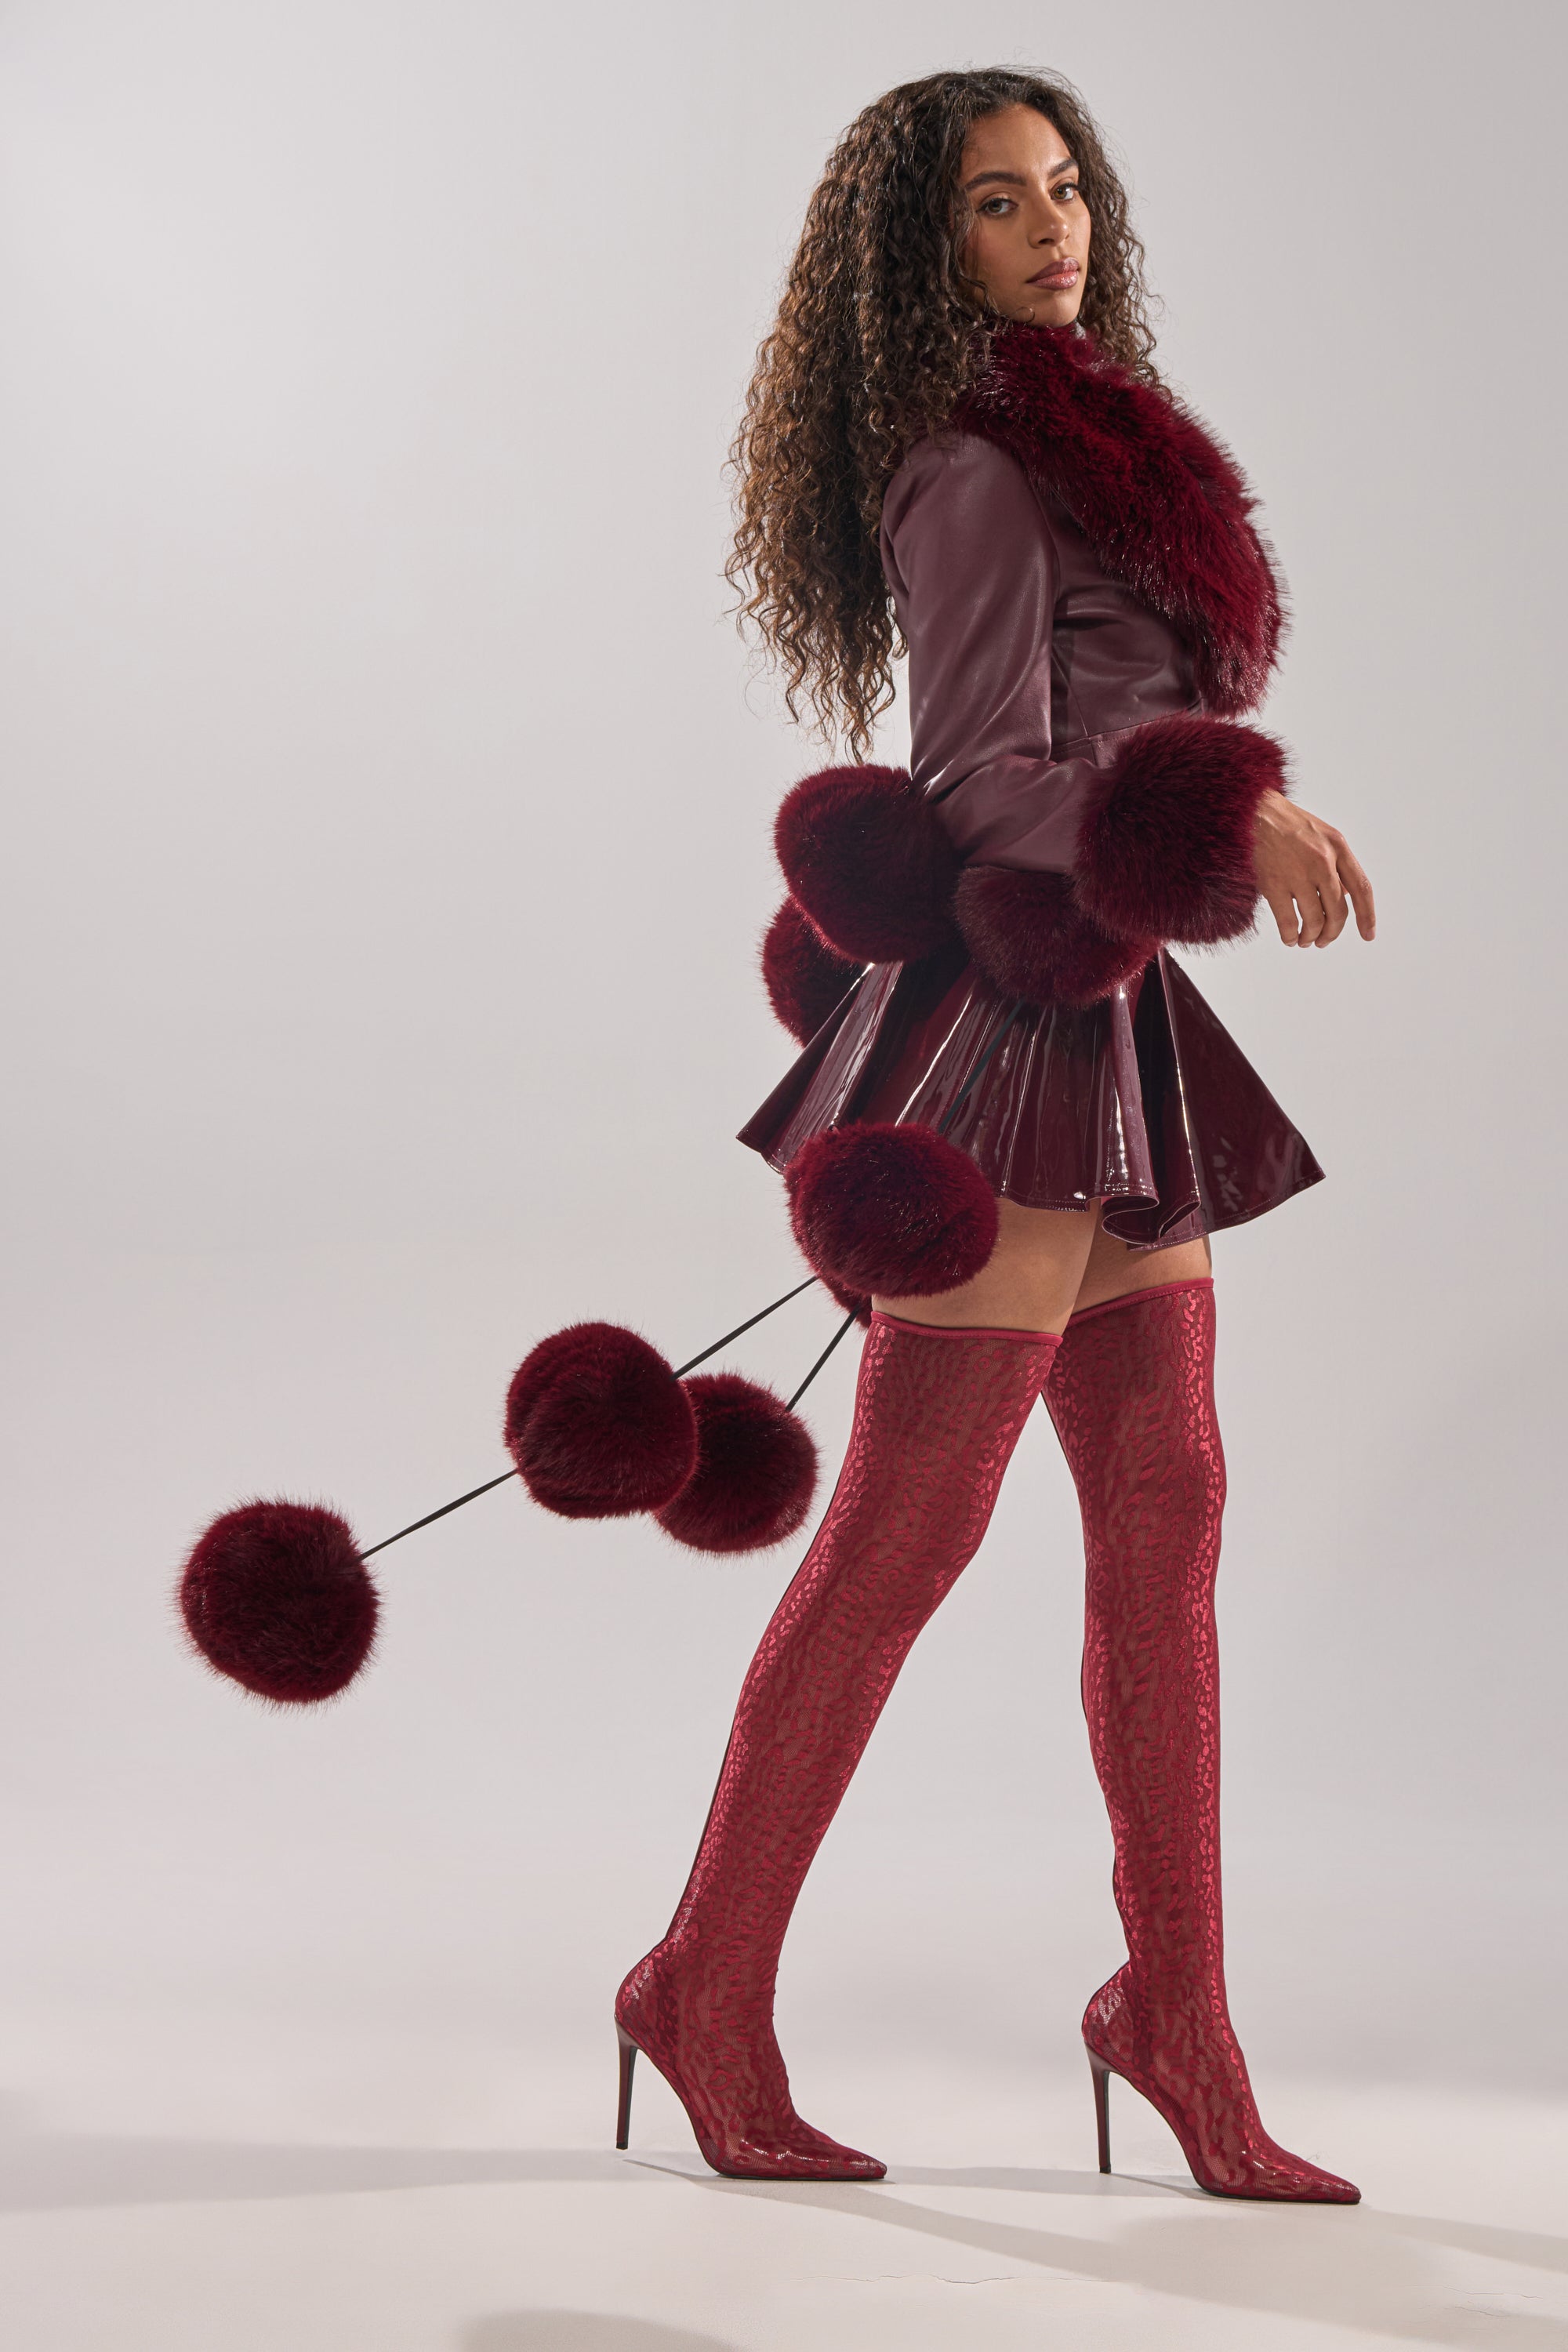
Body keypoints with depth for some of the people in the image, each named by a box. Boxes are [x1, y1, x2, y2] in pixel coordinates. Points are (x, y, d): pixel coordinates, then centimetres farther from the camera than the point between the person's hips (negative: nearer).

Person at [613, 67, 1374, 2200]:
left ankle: (1176, 2007, 14)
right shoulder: (973, 467, -8)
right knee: (907, 1526, -7)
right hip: (1005, 1018, -9)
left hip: (1104, 1030, 9)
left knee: (1166, 1508, 6)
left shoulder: (1077, 447, 22)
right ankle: (712, 1987, 6)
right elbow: (981, 782, -16)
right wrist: (1231, 824, -25)